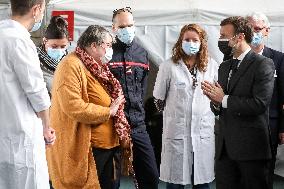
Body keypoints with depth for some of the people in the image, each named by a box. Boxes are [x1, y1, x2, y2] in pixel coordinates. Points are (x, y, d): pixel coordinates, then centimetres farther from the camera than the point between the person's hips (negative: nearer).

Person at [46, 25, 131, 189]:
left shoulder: (96, 68, 16)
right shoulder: (72, 65, -14)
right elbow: (73, 106, -27)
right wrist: (108, 112, -16)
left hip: (106, 147, 10)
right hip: (86, 150, -10)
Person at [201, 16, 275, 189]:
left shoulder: (263, 64, -7)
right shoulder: (224, 67, 16)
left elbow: (260, 104, -20)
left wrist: (224, 99, -14)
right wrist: (215, 101, -7)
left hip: (251, 147, -6)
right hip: (225, 147, 7)